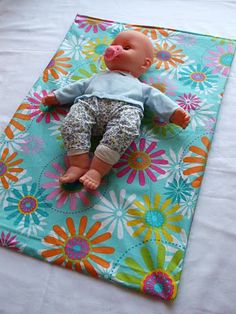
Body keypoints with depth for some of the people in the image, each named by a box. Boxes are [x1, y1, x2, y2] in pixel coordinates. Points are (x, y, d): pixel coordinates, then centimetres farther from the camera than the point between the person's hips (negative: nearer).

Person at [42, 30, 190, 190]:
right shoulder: (98, 77, 47)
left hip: (126, 106, -2)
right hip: (90, 101, 3)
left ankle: (97, 169, -42)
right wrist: (56, 97, 36)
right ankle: (79, 163, -34)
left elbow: (156, 98, 22)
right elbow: (79, 87, 44)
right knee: (73, 120, -29)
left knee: (127, 126, -37)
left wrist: (175, 113, 6)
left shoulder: (140, 86, 36)